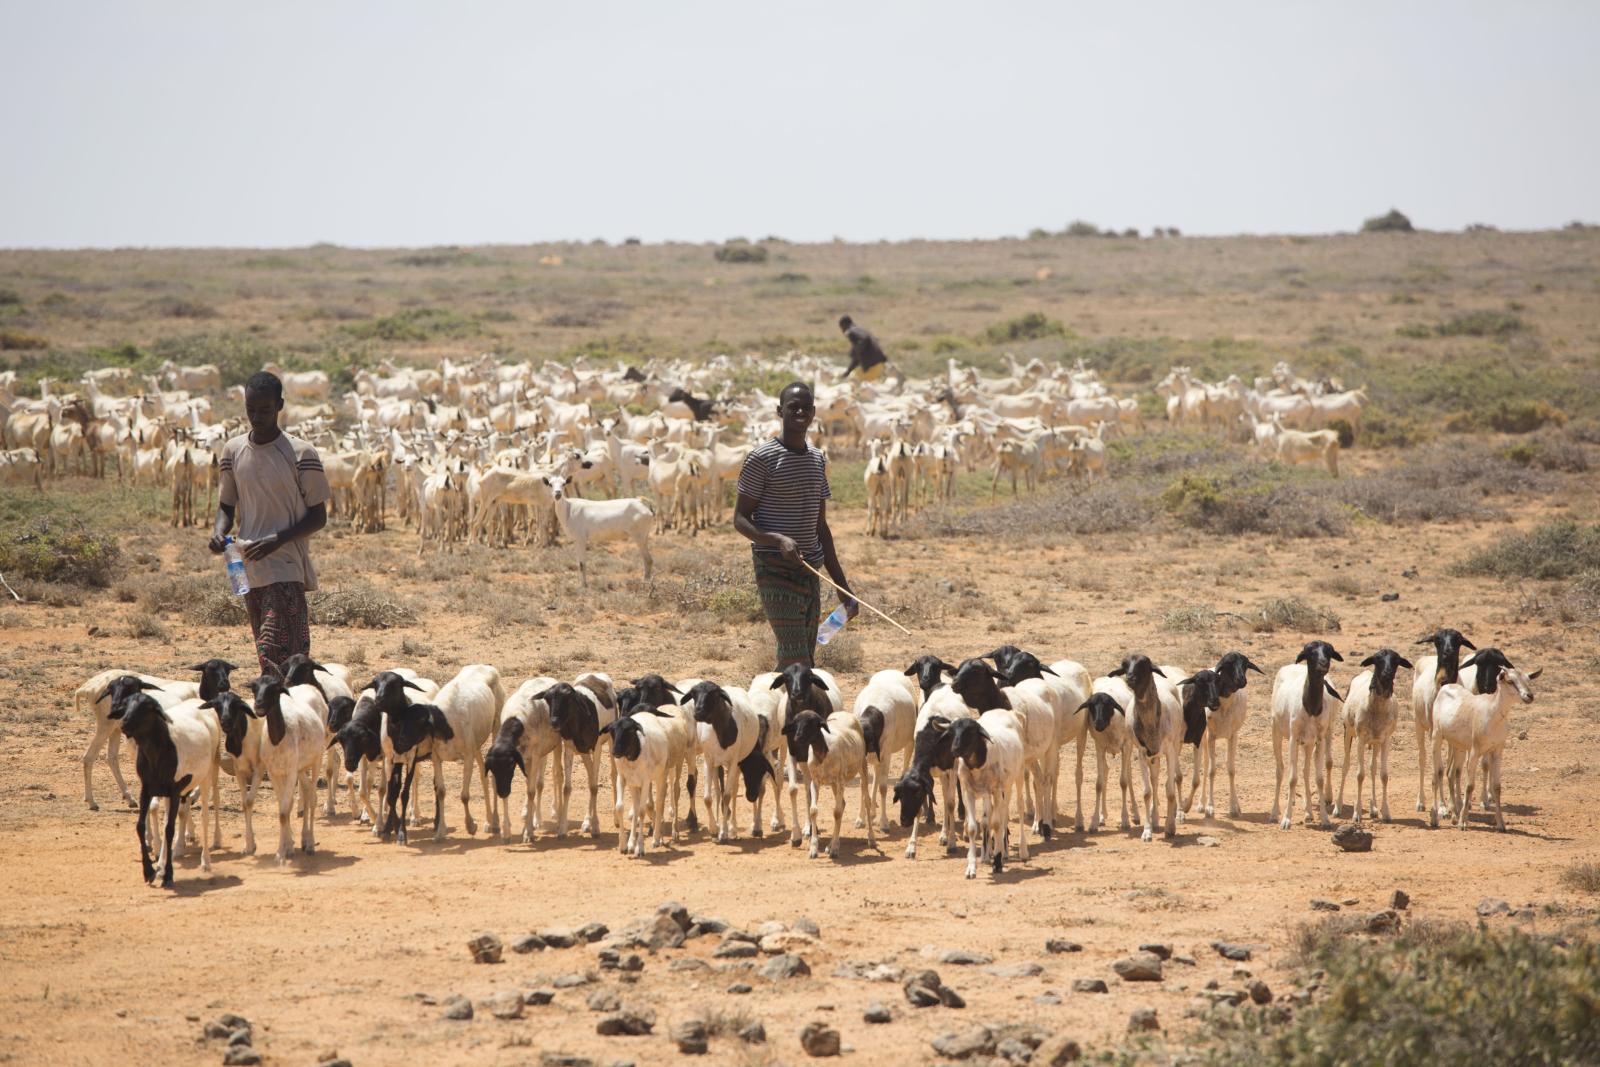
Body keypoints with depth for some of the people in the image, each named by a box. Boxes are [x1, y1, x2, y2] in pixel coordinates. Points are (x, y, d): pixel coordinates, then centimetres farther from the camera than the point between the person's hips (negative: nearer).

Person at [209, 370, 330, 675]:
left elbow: (318, 516, -3)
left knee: (276, 653, -16)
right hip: (249, 568, 5)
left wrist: (277, 540, -17)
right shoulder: (233, 451, 8)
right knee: (266, 654, 9)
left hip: (286, 568, -5)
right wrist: (219, 532, -6)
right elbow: (226, 505, 17)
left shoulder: (300, 454, -7)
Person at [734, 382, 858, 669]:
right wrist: (778, 540, -26)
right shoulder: (762, 457, -8)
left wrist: (842, 586, 16)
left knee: (798, 660, 6)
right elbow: (740, 519, -7)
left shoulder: (818, 459, 13)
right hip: (775, 571, -7)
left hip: (810, 571, 7)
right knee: (796, 661, -15)